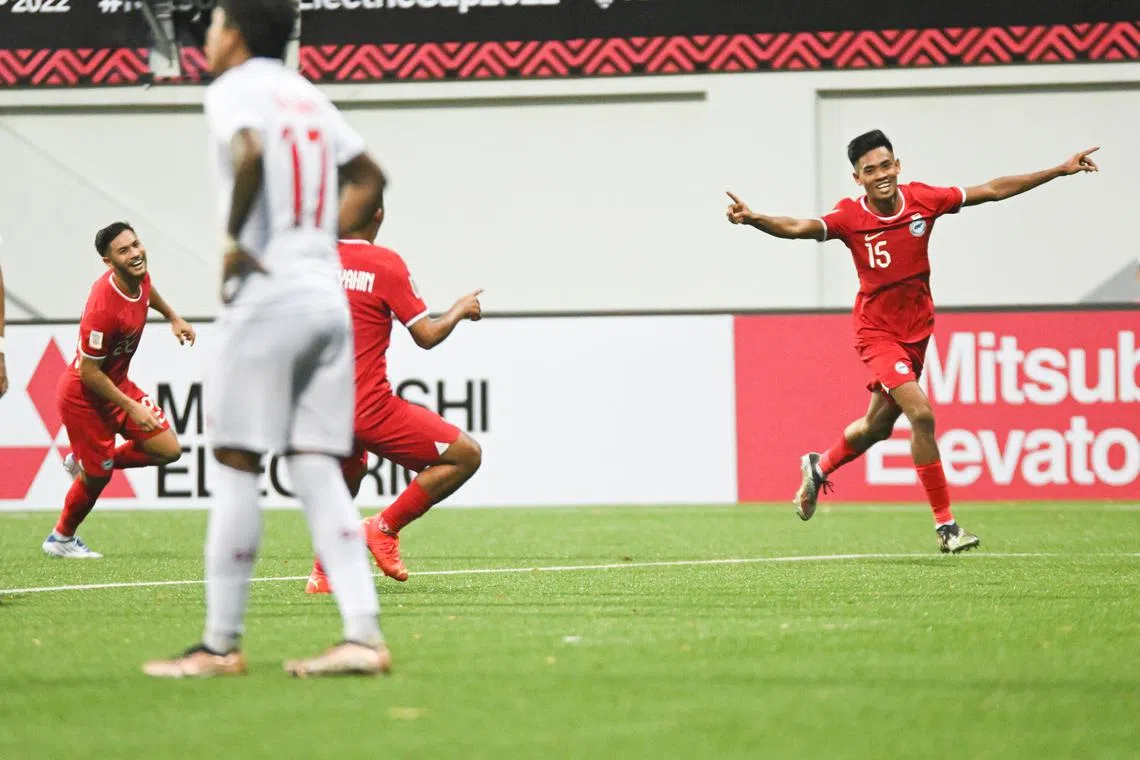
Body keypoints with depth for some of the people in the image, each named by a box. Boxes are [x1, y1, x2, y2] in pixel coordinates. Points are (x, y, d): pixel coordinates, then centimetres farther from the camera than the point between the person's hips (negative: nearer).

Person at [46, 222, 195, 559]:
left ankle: (84, 463, 23)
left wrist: (173, 317, 23)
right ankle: (61, 539, 32)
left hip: (117, 383, 8)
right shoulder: (103, 307, -35)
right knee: (97, 475, 4)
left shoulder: (139, 276, -10)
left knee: (168, 450, 3)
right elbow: (89, 373, -27)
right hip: (83, 395, -8)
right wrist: (131, 407, -23)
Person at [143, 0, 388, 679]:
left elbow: (249, 153, -25)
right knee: (319, 471, 5)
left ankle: (221, 643, 1)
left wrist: (235, 236, -13)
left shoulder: (234, 89, -4)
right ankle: (364, 635, -6)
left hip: (267, 296, -7)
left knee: (236, 466, -2)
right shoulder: (308, 95, 19)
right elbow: (369, 179, 27)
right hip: (329, 297, 7)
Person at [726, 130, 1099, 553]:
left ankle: (819, 467, 48)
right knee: (920, 413, -22)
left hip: (916, 331, 5)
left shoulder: (922, 200, -8)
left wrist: (1060, 170, -1)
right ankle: (945, 524, -14)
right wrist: (752, 219, -51)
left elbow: (994, 190, -1)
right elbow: (800, 228, -32)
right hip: (877, 332, -5)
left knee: (878, 426, 17)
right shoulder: (851, 217, -17)